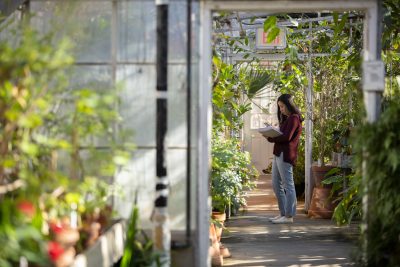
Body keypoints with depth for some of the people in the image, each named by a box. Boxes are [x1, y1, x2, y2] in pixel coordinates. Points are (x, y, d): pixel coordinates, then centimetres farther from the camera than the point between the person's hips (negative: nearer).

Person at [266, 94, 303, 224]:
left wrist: (270, 139, -10)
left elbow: (286, 137, -16)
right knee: (276, 185, 12)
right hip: (278, 154, 10)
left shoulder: (294, 118, -7)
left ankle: (289, 216, -5)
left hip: (285, 155, -10)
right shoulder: (286, 119, 23)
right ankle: (283, 213, 18)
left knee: (288, 185, -6)